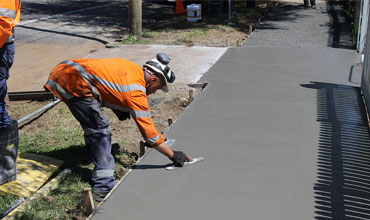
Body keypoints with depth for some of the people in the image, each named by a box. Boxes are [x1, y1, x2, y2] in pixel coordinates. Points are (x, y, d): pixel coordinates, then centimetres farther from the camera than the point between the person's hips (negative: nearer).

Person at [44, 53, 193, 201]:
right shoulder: (136, 92, -11)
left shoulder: (132, 67, 14)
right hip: (73, 84, -10)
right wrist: (172, 155, -2)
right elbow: (148, 132, -10)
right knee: (100, 130, -7)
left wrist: (116, 107, 19)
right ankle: (103, 186, -8)